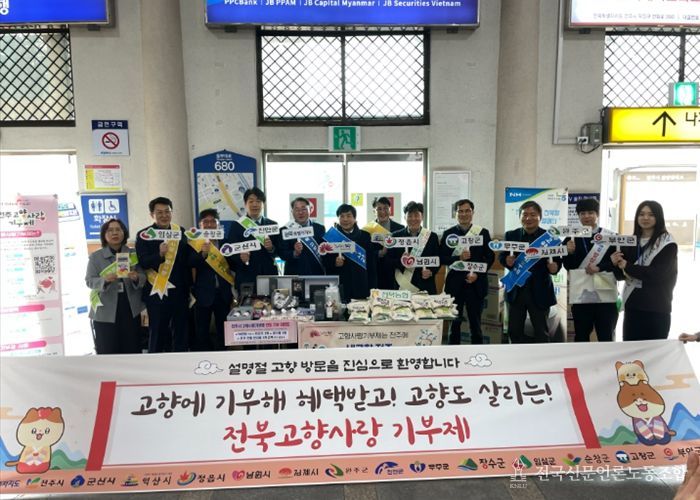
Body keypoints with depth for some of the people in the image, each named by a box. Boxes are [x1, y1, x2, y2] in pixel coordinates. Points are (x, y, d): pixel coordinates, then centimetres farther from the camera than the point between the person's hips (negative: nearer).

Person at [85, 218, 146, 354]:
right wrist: (105, 280, -24)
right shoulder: (95, 256, 3)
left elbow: (144, 277, 3)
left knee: (132, 349, 6)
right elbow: (89, 281, -4)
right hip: (105, 310, -2)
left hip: (130, 309, 2)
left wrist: (136, 278, -20)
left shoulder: (134, 253, 7)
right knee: (107, 350, -1)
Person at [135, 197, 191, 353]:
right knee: (158, 334, 5)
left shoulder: (181, 232, 7)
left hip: (179, 292, 4)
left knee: (181, 332, 12)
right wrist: (160, 254, -31)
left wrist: (189, 287, 4)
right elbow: (142, 263, -13)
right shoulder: (144, 235, -4)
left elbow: (188, 259, 10)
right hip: (157, 294, -4)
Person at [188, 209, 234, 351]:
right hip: (204, 293, -2)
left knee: (224, 329, 10)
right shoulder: (194, 242, -2)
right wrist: (203, 253, -30)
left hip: (223, 293, 2)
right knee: (201, 330, 5)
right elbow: (191, 264, -14)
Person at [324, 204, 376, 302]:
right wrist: (334, 263, -16)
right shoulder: (331, 236, 6)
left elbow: (371, 264, 7)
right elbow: (325, 262, 6)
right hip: (339, 288, -1)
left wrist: (372, 289, 2)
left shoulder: (365, 236, 8)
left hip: (361, 288, 1)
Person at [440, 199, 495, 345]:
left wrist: (477, 274, -12)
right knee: (454, 321, 7)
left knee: (475, 322, 6)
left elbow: (490, 257, 1)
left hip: (476, 283, 0)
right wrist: (458, 258, -17)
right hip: (455, 282, 0)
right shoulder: (448, 233, 4)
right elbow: (442, 258, 0)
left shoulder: (483, 232, 4)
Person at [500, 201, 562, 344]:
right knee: (514, 331, 11)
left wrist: (554, 267, -28)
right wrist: (507, 260, -19)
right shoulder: (511, 235, 4)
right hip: (516, 290, 2)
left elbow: (557, 261, -5)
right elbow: (501, 256, 4)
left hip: (539, 292, -2)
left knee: (541, 332, 8)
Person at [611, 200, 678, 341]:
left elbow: (659, 274, -17)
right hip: (632, 306, 4)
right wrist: (616, 264, -11)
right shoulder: (630, 242, 9)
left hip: (657, 309, -4)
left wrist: (628, 267, -12)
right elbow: (621, 275, 10)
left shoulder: (667, 244, -5)